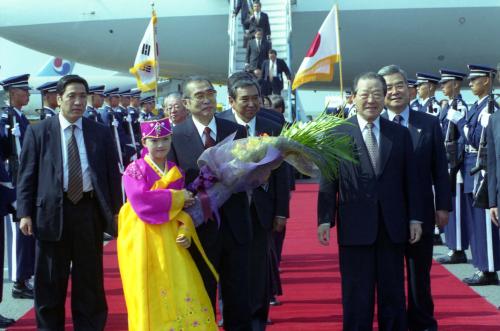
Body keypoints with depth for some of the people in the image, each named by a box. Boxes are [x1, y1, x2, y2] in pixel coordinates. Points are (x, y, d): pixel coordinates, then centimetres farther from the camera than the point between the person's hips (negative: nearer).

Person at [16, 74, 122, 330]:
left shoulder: (101, 133, 6)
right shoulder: (38, 132, 2)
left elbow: (112, 173, 8)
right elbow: (27, 175, 1)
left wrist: (116, 211, 3)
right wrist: (25, 213, -6)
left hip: (90, 211, 1)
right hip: (52, 211, -1)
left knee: (90, 279, 10)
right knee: (50, 282, 8)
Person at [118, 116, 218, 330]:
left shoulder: (176, 172, 10)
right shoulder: (135, 170, -5)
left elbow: (184, 207, 9)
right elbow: (142, 202, -20)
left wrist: (185, 230, -11)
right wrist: (177, 197, -11)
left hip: (169, 240, 4)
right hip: (143, 240, -4)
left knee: (181, 293, -1)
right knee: (150, 296, -1)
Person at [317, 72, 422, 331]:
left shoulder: (400, 134, 8)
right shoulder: (337, 133, 0)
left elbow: (410, 180, 8)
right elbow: (328, 181, -2)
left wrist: (414, 218, 4)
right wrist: (325, 219, -7)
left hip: (393, 226, 3)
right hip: (355, 226, -2)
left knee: (393, 293, 10)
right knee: (357, 296, 5)